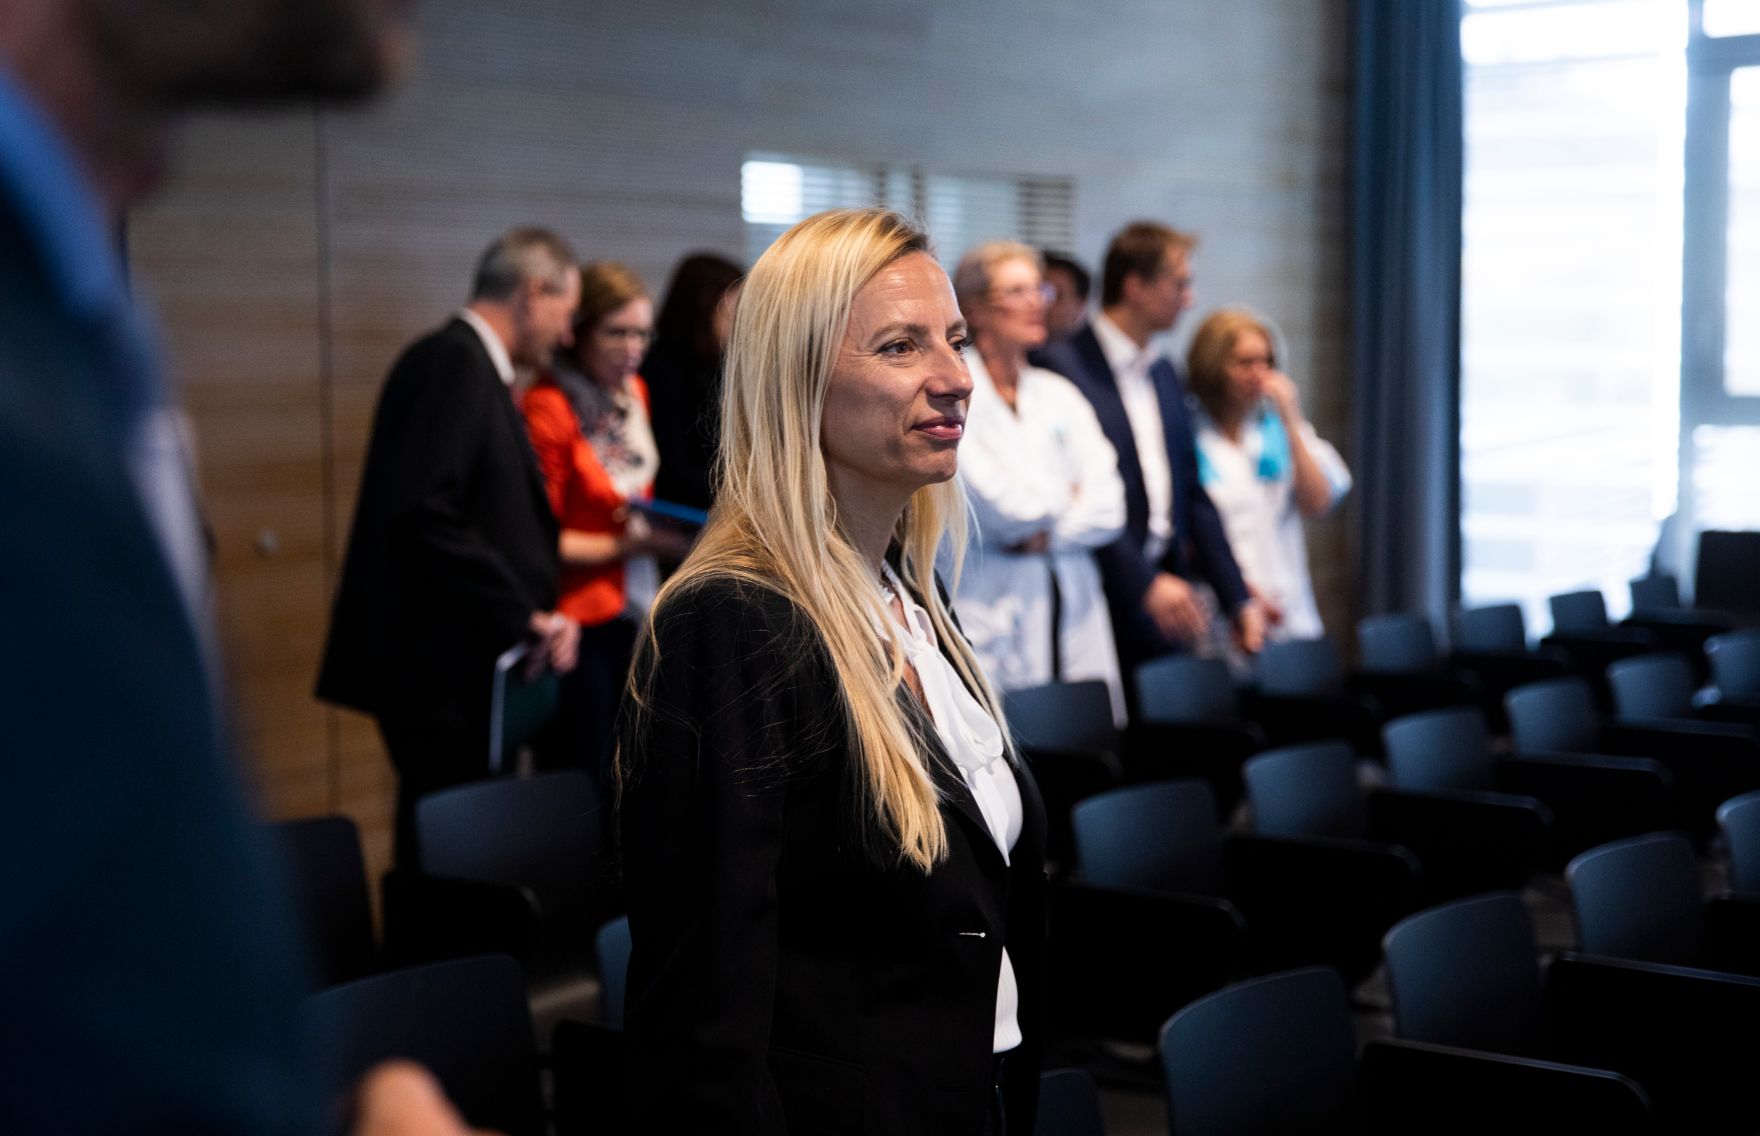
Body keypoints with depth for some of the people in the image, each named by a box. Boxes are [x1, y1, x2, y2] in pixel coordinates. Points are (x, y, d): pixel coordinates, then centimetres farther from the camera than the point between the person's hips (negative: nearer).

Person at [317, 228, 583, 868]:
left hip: (466, 663, 10)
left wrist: (533, 613, 3)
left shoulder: (473, 366, 18)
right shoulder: (452, 362, -12)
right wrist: (522, 618, -17)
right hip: (441, 670, -10)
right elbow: (424, 511, -23)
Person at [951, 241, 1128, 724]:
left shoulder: (1059, 394, 15)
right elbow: (1002, 507, -13)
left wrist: (1039, 534, -8)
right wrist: (1068, 496, 4)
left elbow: (1109, 510, 6)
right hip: (991, 624, -5)